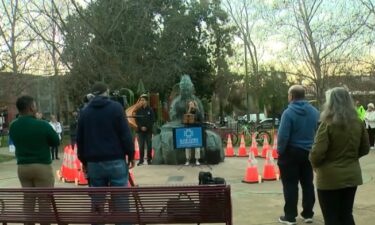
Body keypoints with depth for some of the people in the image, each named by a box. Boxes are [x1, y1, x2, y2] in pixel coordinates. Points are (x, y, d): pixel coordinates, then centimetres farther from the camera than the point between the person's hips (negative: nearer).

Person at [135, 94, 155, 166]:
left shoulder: (150, 110, 1)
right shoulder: (138, 110, 6)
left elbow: (152, 120, -2)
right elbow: (136, 120, 4)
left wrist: (146, 127, -11)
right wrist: (141, 127, -10)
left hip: (148, 130, -1)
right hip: (140, 130, 1)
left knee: (149, 145, 2)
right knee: (141, 146, 0)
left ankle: (149, 159, 11)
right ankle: (141, 160, 4)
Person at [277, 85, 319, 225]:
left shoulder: (289, 112, -17)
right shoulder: (314, 112, 2)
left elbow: (283, 135, -20)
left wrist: (280, 151, -7)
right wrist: (312, 146, 17)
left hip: (291, 152, -5)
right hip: (308, 152, 5)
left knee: (290, 185, 2)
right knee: (307, 183, 14)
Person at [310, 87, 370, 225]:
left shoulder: (327, 124, -17)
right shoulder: (358, 123, 1)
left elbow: (317, 153, -19)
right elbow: (365, 149, 11)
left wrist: (315, 164, 0)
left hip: (330, 177, -6)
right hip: (352, 175, 6)